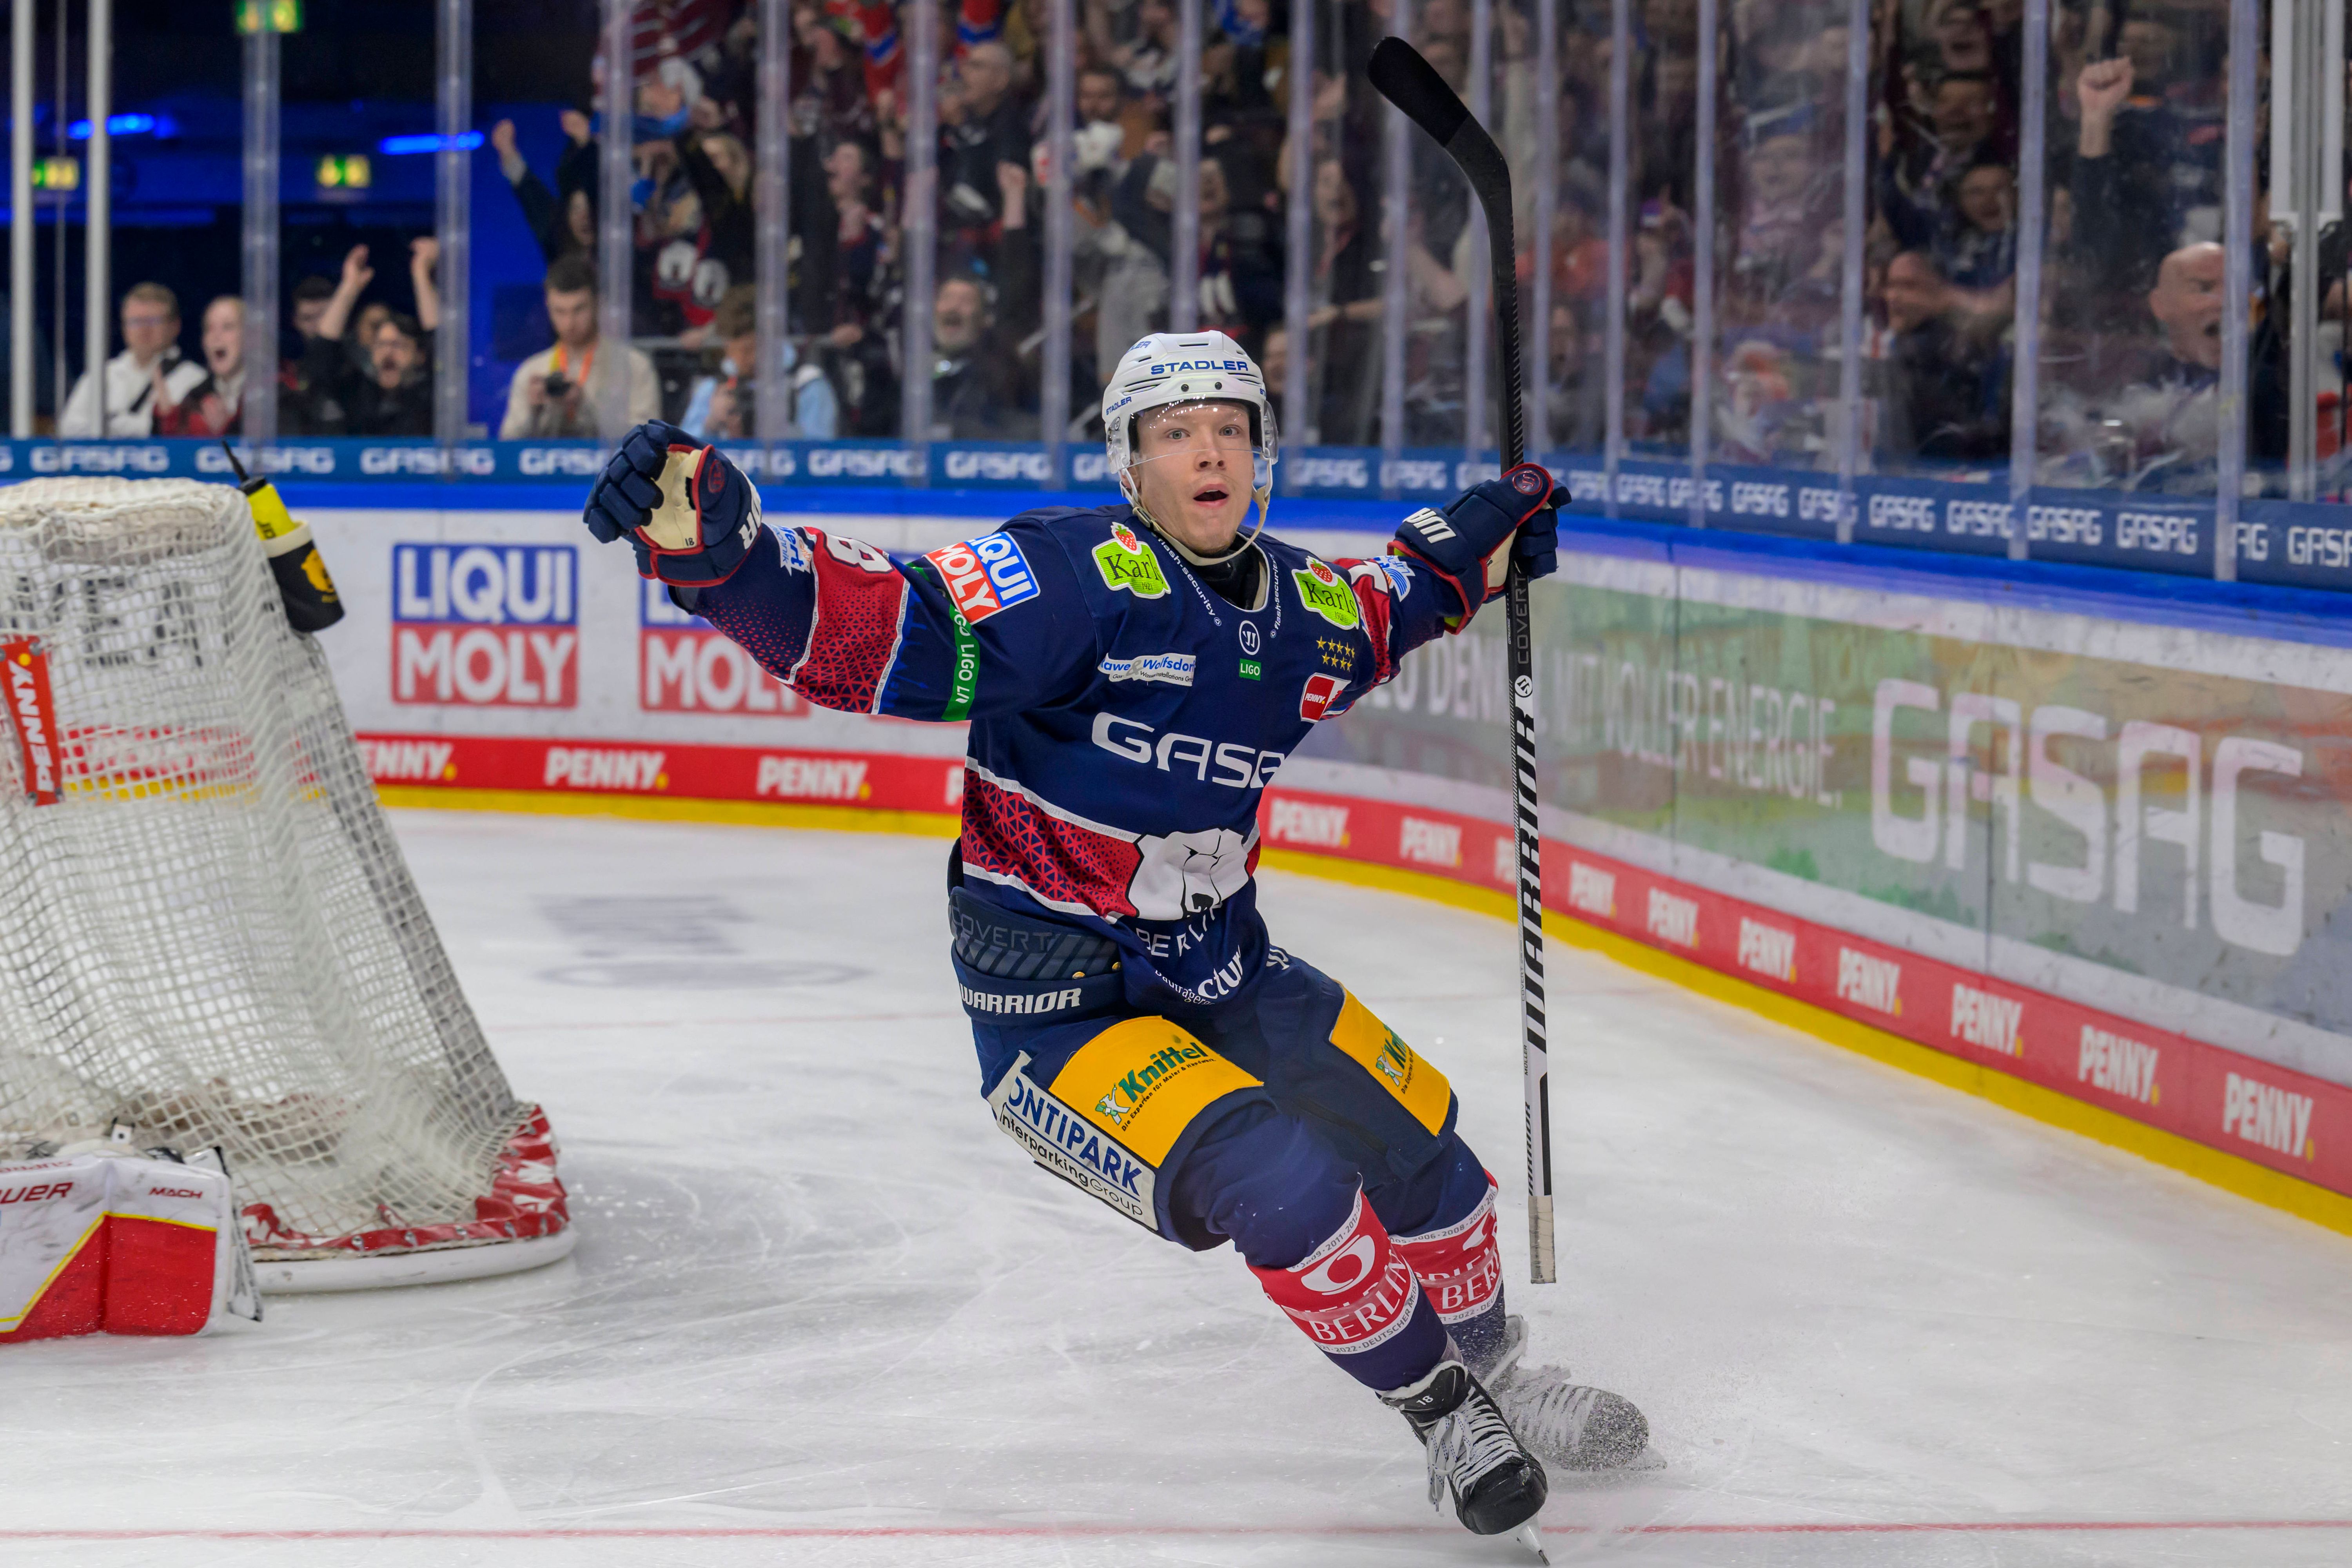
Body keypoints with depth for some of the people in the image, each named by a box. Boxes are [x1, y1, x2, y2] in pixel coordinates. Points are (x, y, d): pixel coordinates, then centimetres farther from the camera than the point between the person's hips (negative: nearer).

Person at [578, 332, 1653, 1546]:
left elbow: (1385, 603, 29)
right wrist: (717, 549, -48)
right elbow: (874, 638, -34)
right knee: (1285, 1185, -24)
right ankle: (1443, 1417, -1)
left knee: (1425, 1157, 11)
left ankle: (1496, 1373, 40)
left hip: (1222, 975, 7)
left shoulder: (1302, 606, 1)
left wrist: (1486, 534, 18)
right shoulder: (1077, 574, -21)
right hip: (1056, 1011, -7)